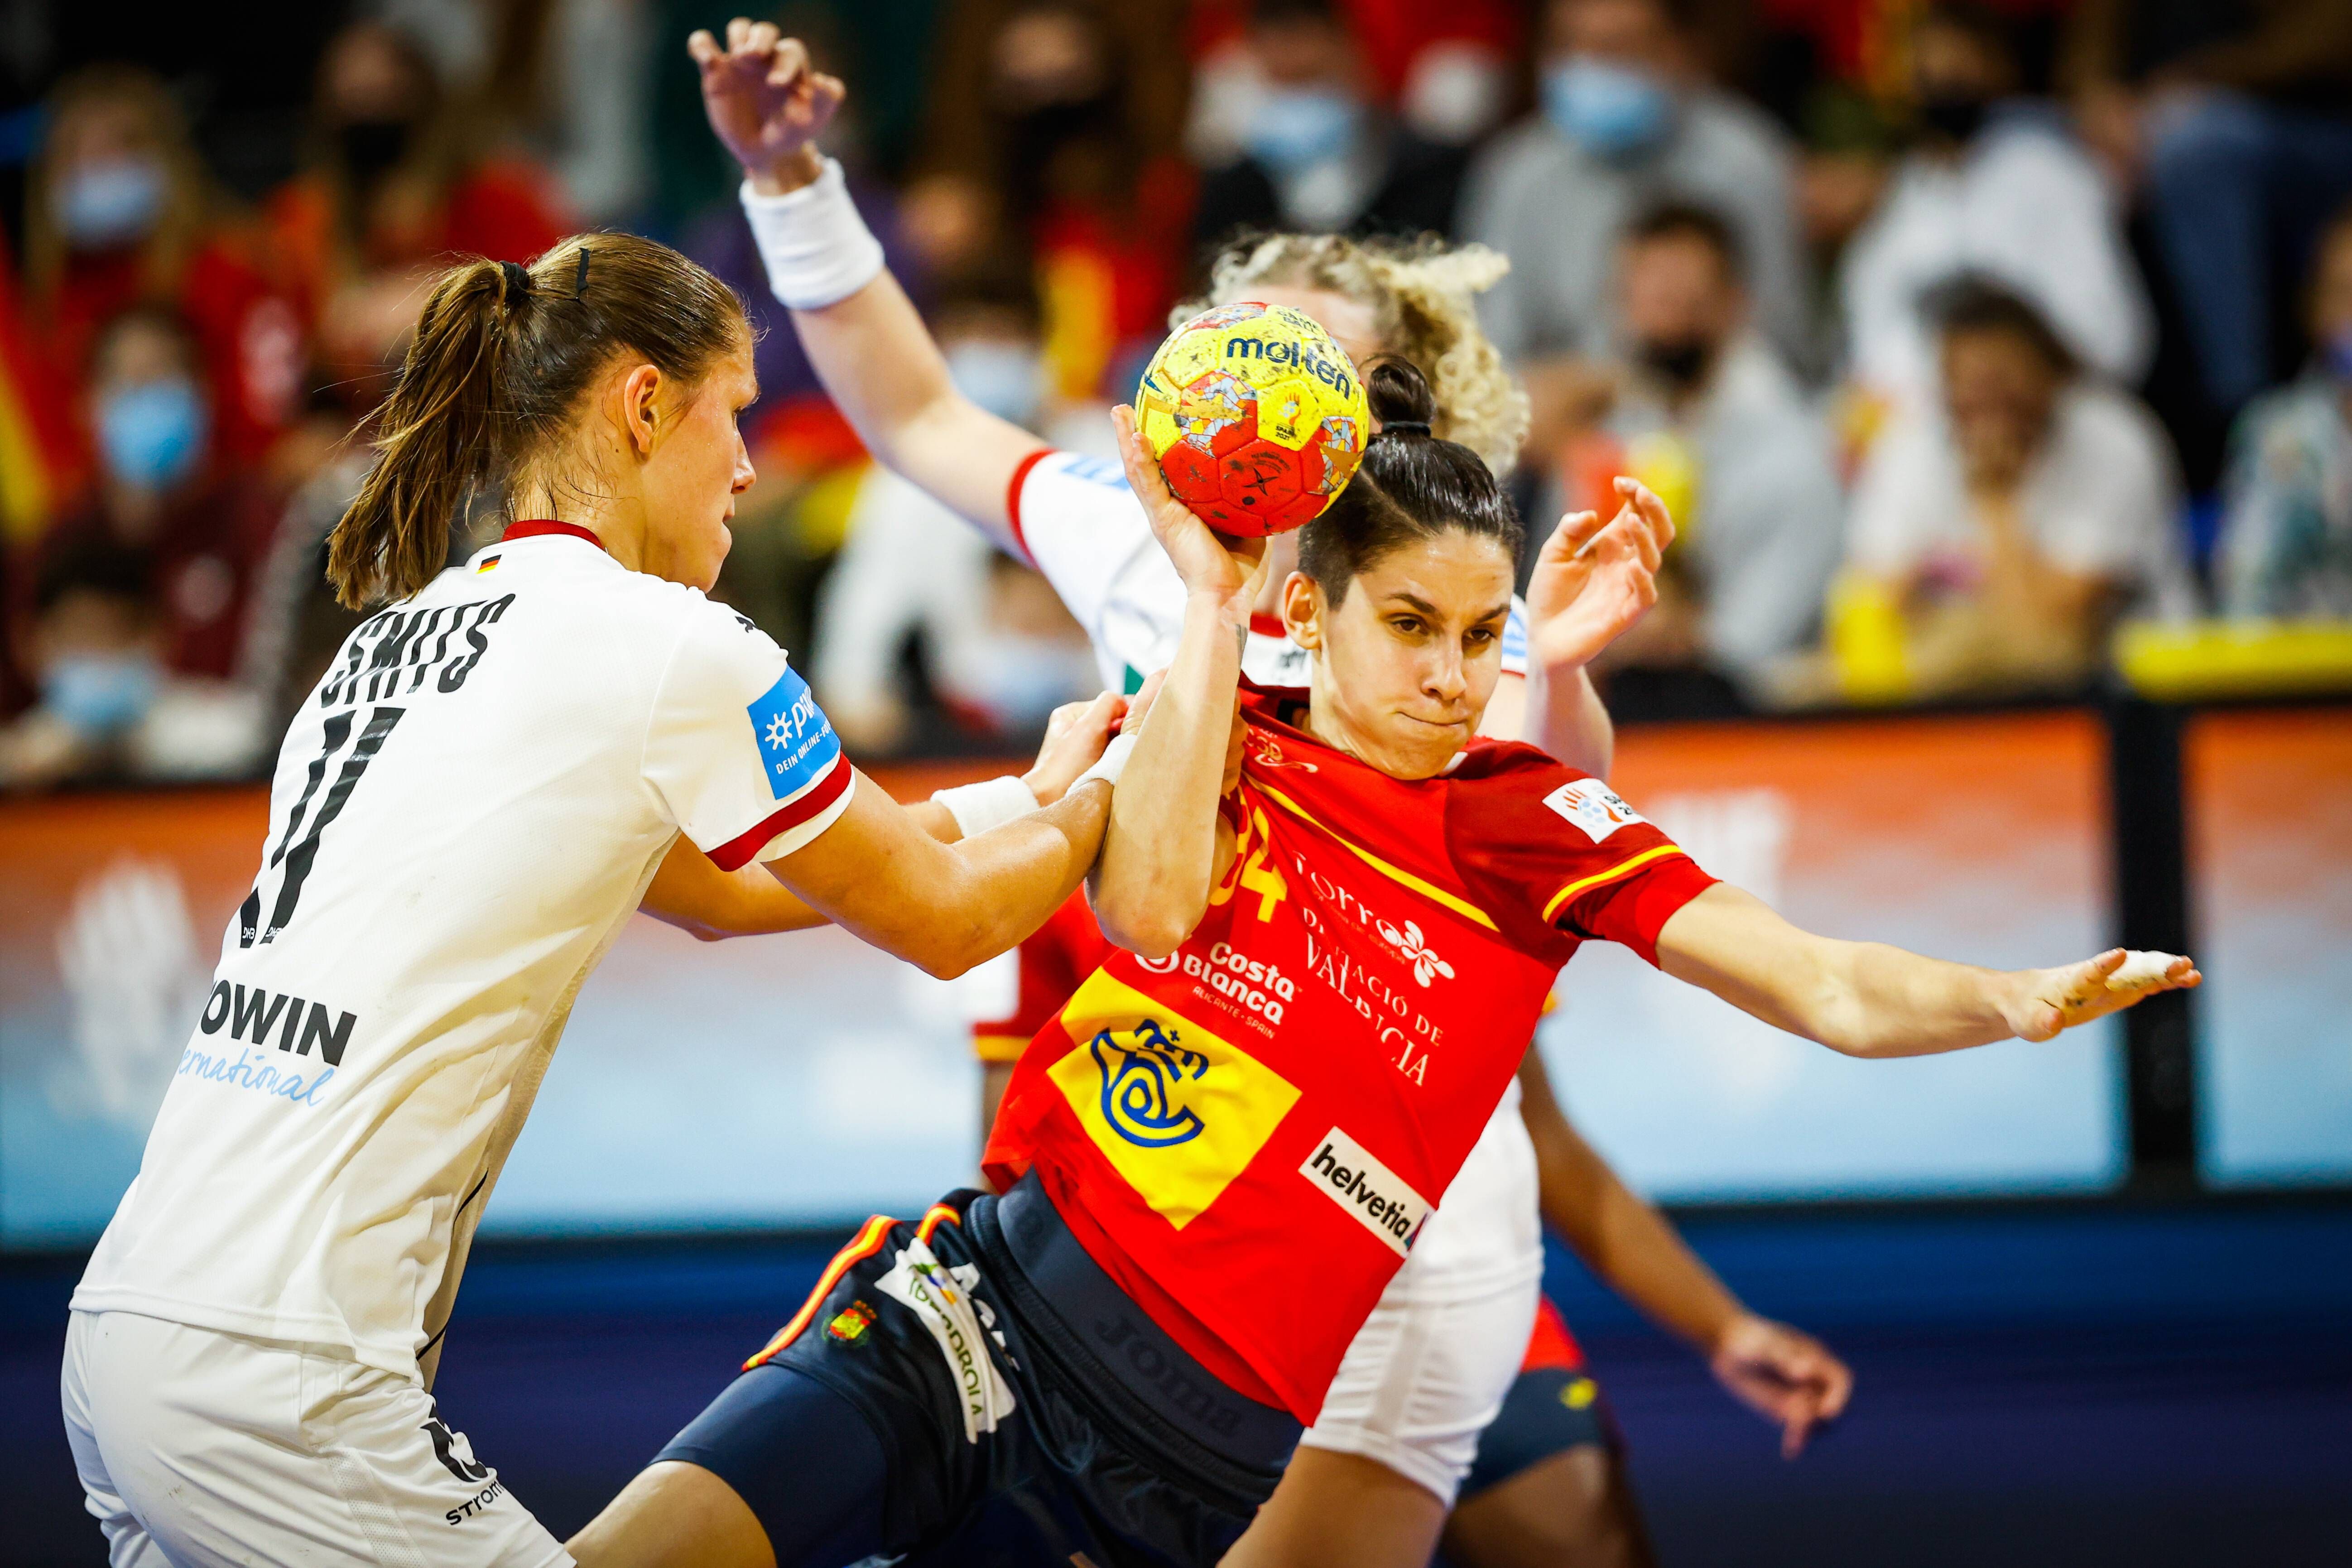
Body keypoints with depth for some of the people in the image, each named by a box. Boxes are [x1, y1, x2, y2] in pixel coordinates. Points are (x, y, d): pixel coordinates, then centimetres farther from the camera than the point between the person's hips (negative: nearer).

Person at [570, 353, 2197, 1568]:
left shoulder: (1531, 821, 2)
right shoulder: (1229, 740, 6)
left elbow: (1835, 990, -7)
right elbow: (1150, 906, -17)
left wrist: (2018, 1002, -27)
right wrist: (1210, 602, -16)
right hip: (991, 1301, 0)